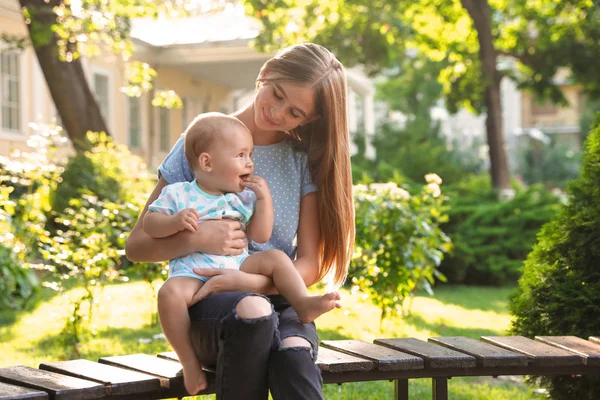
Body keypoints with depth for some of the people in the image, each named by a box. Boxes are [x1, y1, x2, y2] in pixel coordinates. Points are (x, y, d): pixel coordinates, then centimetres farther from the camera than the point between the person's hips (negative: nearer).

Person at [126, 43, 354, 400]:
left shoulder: (306, 159, 7)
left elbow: (310, 264, 2)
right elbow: (137, 246, 3)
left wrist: (249, 281, -17)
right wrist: (196, 239, -16)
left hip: (278, 296, 2)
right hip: (208, 303, -1)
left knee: (295, 355, -37)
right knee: (253, 311, -40)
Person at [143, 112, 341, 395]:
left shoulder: (244, 198, 13)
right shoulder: (178, 194, 2)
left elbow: (261, 236, 7)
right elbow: (149, 224, -1)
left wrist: (264, 198, -1)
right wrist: (175, 222, -21)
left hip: (238, 268, 4)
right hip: (192, 271, -4)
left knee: (275, 258, -14)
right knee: (170, 293, -34)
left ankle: (303, 304, -15)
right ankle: (189, 362, -24)